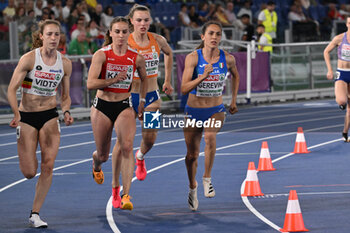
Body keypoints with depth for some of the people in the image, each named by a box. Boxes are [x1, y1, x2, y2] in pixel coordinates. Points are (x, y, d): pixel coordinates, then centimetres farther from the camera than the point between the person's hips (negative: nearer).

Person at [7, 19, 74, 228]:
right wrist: (17, 114, -28)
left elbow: (65, 96, 10)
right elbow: (12, 89, -13)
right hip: (26, 117, -2)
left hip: (50, 116, 2)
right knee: (29, 173, -4)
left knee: (48, 166, -12)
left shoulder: (65, 63, 0)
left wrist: (66, 112, -10)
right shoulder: (29, 58, -11)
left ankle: (35, 214, 0)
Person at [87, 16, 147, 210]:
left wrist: (142, 101, 20)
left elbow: (144, 78, 20)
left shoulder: (136, 58, -1)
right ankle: (96, 164, 52)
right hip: (102, 106, -1)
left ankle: (126, 195, -25)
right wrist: (113, 80, -25)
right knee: (103, 155, 11)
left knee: (127, 146, -24)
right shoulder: (101, 55, -9)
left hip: (124, 106, 1)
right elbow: (90, 83, -17)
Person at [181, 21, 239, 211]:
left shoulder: (227, 58, -7)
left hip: (216, 111, 0)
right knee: (192, 154, 9)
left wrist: (234, 100, 15)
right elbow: (184, 88, -20)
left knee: (210, 137, -31)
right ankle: (192, 187, 37)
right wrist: (203, 76, -32)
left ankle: (207, 179, -14)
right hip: (194, 111, 0)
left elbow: (235, 75, 17)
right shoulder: (193, 58, -14)